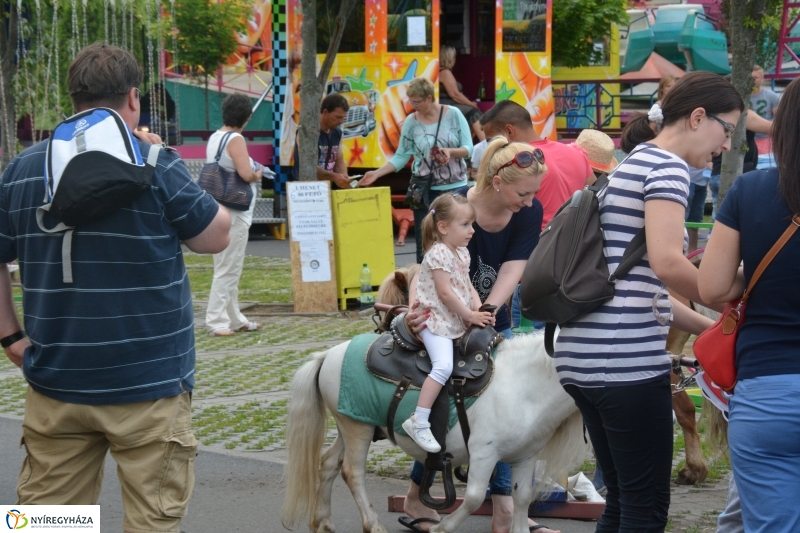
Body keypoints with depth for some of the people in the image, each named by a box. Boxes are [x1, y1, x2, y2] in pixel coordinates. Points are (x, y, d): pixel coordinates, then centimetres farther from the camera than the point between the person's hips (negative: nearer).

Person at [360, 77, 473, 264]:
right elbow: (401, 156, 2)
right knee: (424, 244, 0)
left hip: (455, 188, -1)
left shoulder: (453, 115, -3)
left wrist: (451, 152, -21)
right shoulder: (411, 122, 1)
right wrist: (376, 173, -8)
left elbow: (468, 149, -1)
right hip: (425, 190, 1)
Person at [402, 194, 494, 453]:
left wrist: (480, 310, -3)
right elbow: (445, 292, -18)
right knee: (443, 366, -25)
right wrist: (470, 315, -13)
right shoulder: (439, 253, -14)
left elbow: (468, 286, 15)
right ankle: (418, 421, -26)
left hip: (458, 322, 10)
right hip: (436, 321, -10)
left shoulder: (462, 253, 14)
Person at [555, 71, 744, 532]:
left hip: (582, 356, 10)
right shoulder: (668, 167, -7)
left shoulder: (632, 166, 23)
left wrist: (705, 326, 18)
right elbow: (667, 262, -21)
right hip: (627, 359, -10)